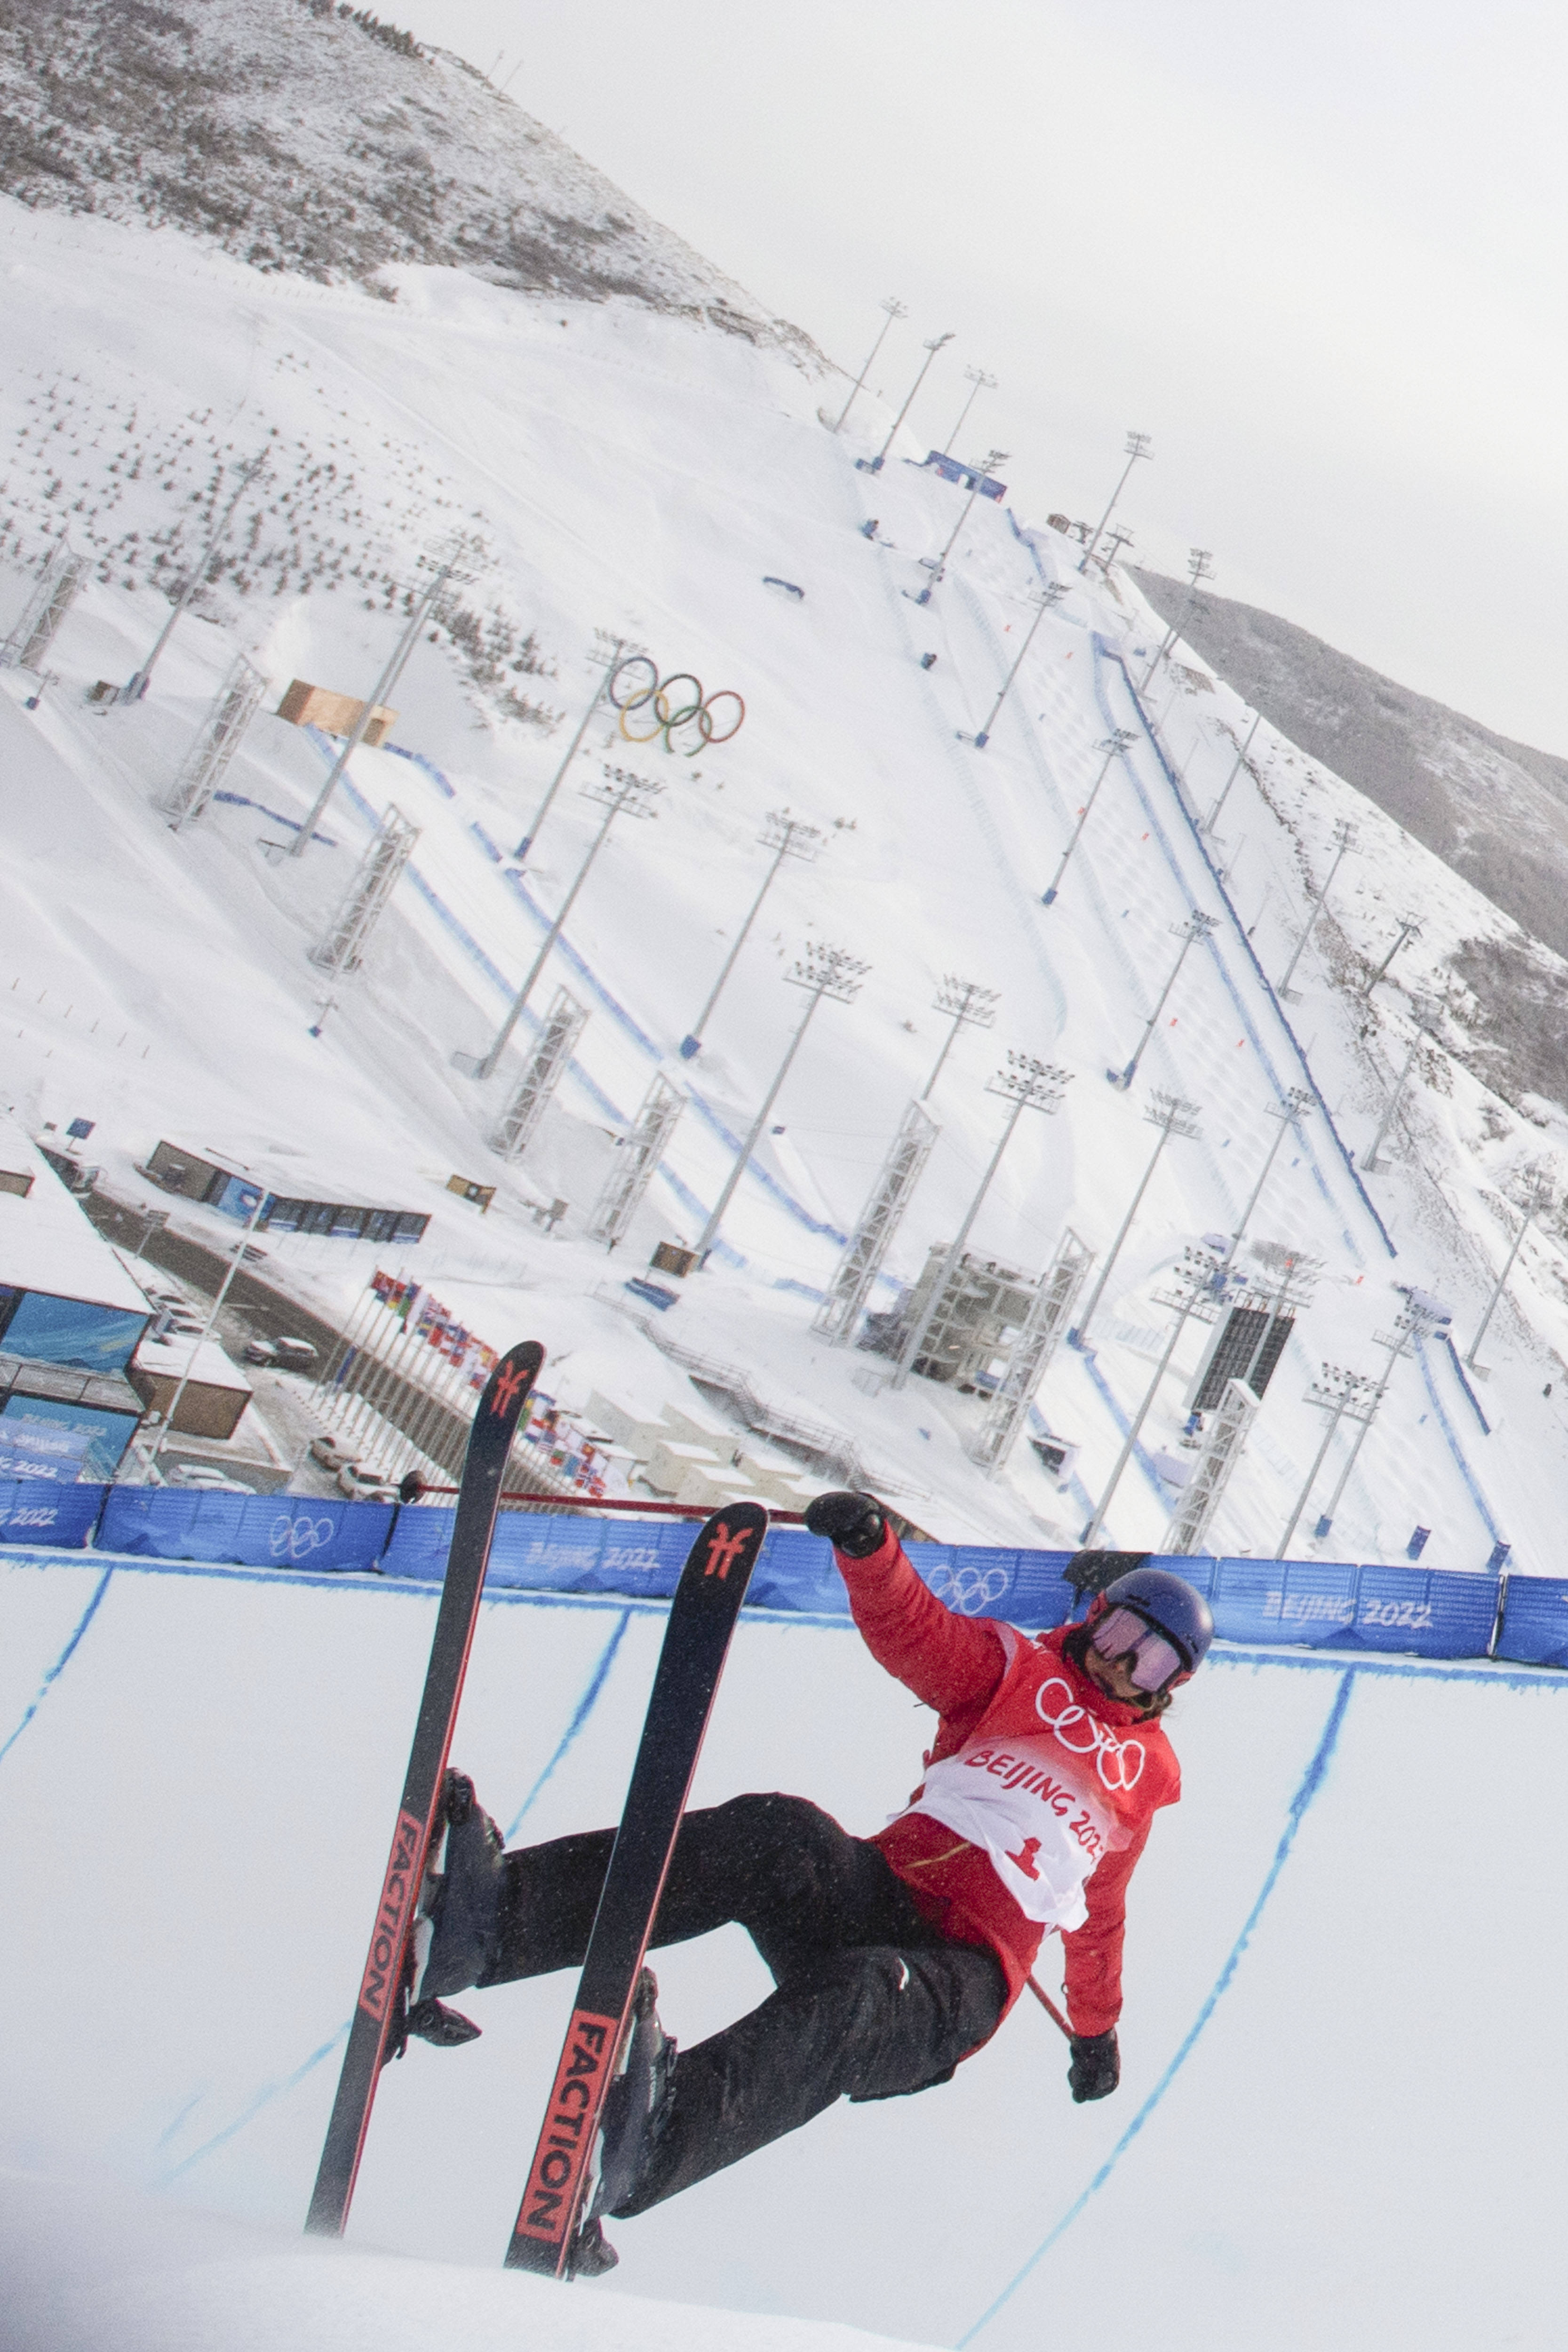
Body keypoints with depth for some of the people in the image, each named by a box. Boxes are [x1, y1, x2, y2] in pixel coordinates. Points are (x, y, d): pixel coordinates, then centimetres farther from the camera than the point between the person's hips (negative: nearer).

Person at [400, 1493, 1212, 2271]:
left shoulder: (1144, 1773, 25)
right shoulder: (1019, 1668, 22)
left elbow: (1100, 1914, 36)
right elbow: (911, 1630, 4)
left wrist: (1096, 2028, 43)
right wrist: (868, 1545, -15)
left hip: (960, 1979, -1)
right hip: (876, 1888, 1)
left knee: (855, 1998, -38)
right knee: (779, 1833, -35)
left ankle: (634, 2159, -66)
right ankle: (487, 1922, -53)